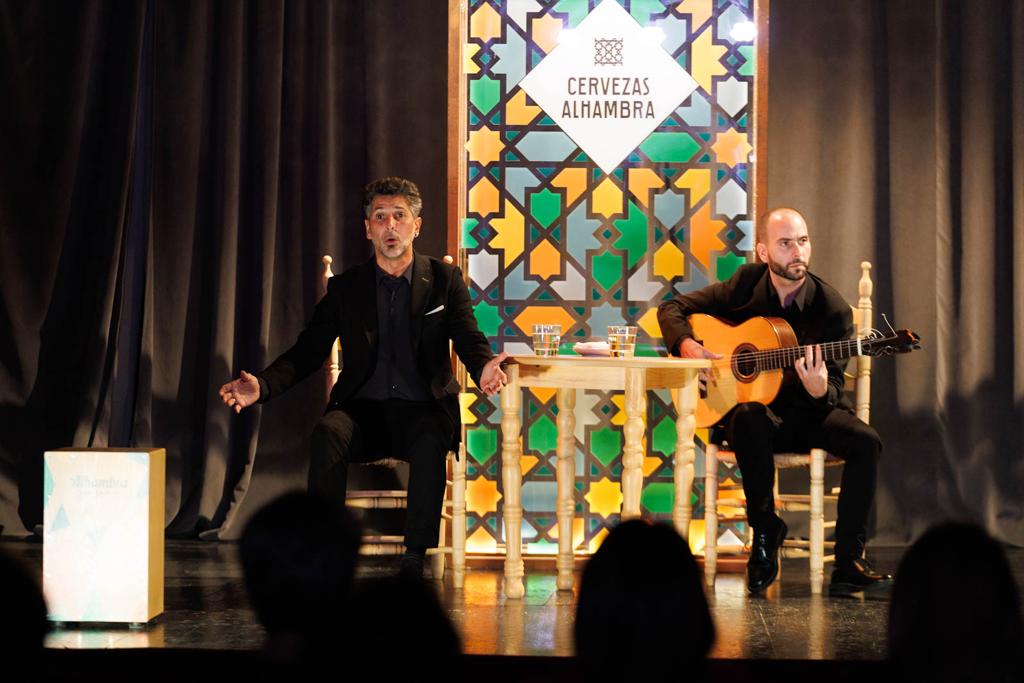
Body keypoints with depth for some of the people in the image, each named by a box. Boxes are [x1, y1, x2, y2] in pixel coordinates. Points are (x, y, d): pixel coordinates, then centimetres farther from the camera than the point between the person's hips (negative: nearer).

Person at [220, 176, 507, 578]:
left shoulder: (444, 280, 8)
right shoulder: (346, 288, 10)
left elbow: (470, 342, -2)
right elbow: (308, 351, 5)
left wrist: (483, 369, -29)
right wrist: (261, 386, -16)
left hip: (422, 410, -1)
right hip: (363, 409, 1)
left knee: (430, 441, -36)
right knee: (328, 432, -33)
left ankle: (414, 561, -32)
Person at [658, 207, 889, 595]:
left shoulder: (832, 310, -9)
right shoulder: (745, 284, -3)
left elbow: (833, 393, -11)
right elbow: (673, 308, 6)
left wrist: (819, 390, -36)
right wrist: (687, 345, -16)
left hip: (807, 413, 1)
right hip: (748, 401, -1)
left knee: (865, 442, -26)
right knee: (749, 419, -37)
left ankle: (848, 562, -21)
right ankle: (765, 533, -20)